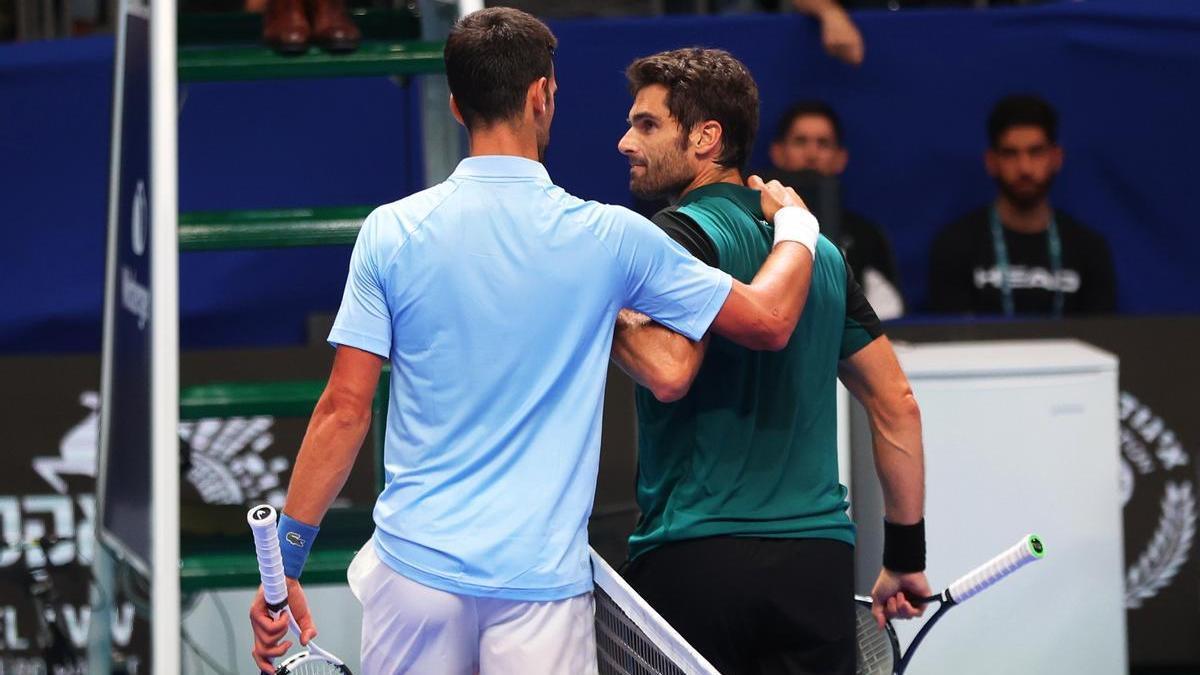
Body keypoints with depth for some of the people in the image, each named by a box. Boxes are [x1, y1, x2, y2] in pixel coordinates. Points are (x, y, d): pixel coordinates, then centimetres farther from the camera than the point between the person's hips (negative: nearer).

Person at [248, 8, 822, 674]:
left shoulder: (390, 233, -2)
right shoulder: (609, 238, -3)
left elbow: (344, 410, -4)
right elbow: (769, 320, 5)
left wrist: (287, 557, 3)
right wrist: (796, 224, 26)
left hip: (415, 564, 1)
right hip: (540, 581, -1)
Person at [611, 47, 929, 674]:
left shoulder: (680, 233, -5)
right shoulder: (821, 251, 16)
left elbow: (669, 372, -23)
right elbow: (897, 403, 18)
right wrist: (906, 555, 23)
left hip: (693, 557, -6)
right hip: (819, 563, 6)